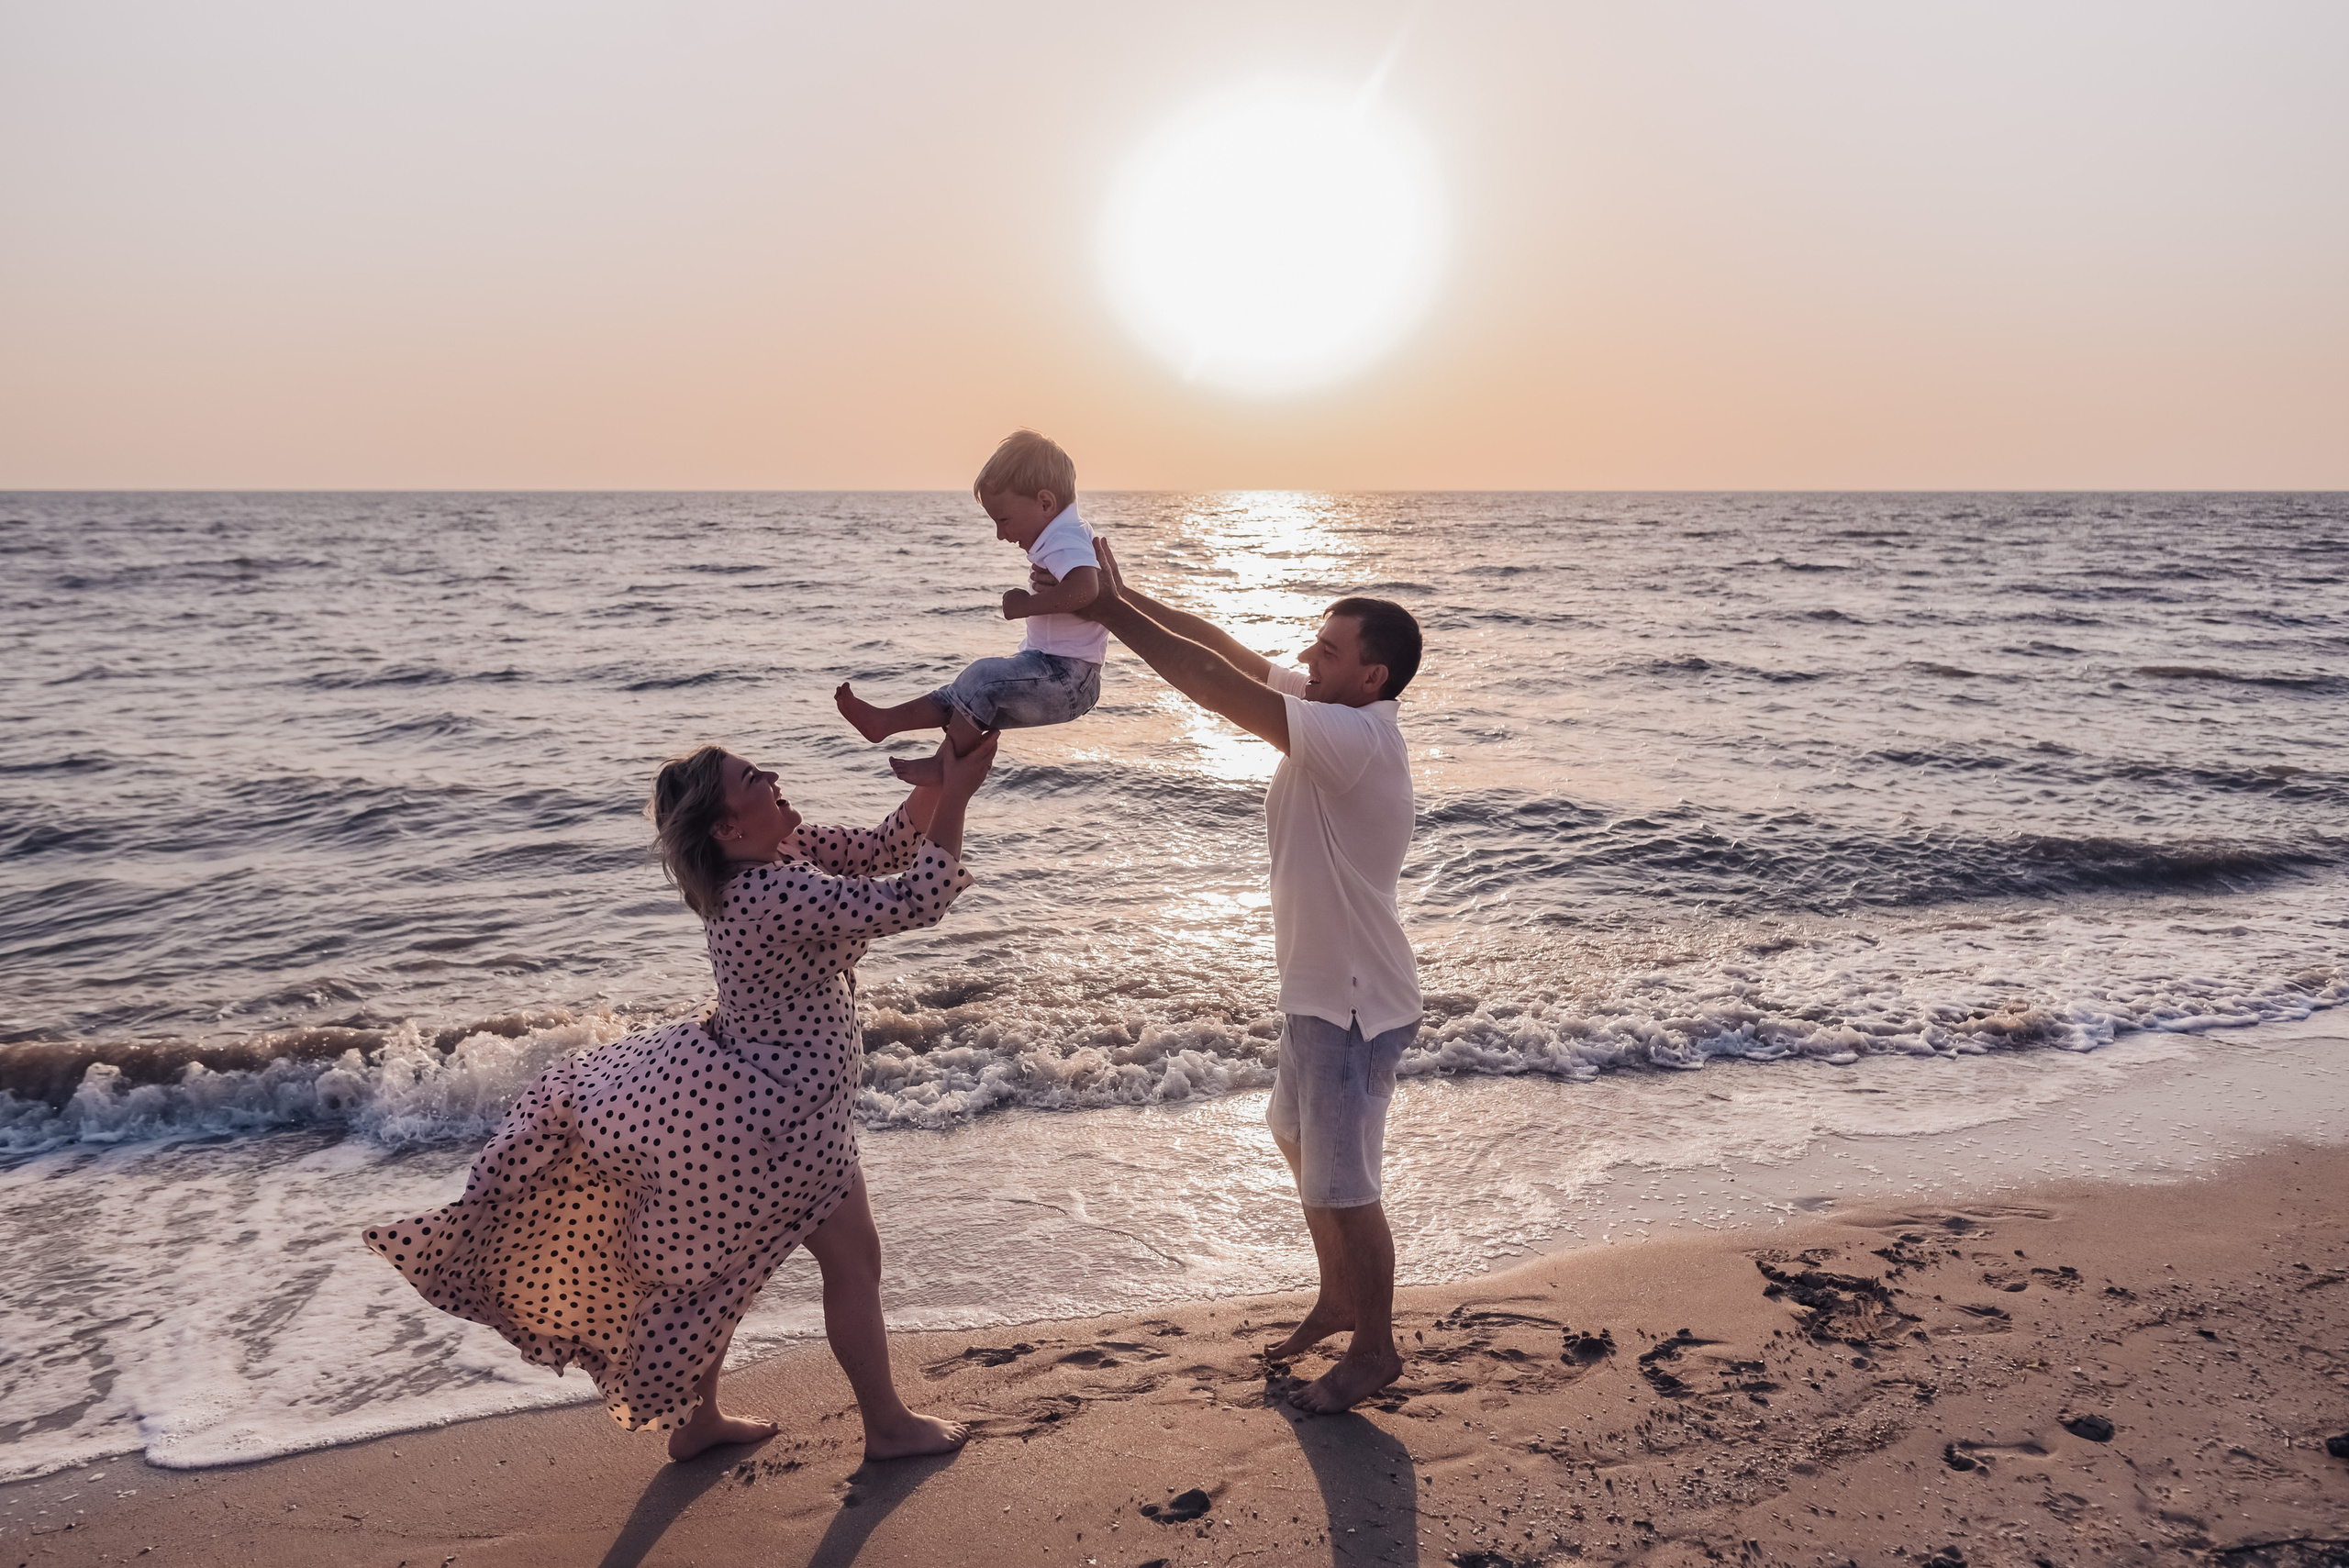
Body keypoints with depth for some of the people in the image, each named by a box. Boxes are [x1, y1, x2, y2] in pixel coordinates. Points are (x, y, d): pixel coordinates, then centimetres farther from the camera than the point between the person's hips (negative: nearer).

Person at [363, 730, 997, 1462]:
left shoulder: (778, 854, -1)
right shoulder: (774, 894, -30)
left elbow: (878, 848, 5)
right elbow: (912, 903, -34)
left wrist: (937, 780, -9)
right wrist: (955, 798, -30)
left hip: (741, 1091, 10)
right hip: (780, 1113, -10)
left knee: (727, 1262, 22)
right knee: (853, 1262, 8)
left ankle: (697, 1419, 37)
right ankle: (889, 1426, 25)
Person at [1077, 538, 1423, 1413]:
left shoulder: (1357, 738, -28)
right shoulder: (1326, 713, 0)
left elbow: (1219, 687, -33)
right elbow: (1227, 651, 1)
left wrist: (1114, 614, -29)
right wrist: (1125, 596, -7)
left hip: (1355, 1001, -10)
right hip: (1318, 988, 10)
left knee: (1344, 1185, 4)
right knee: (1302, 1145, 25)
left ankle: (1375, 1349, 25)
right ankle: (1338, 1300, 44)